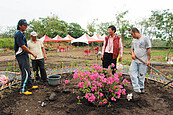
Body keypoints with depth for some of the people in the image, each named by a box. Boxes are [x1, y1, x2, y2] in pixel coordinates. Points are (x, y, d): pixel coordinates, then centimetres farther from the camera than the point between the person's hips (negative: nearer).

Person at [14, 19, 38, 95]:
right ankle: (23, 90, -1)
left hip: (25, 56, 10)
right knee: (25, 73, -9)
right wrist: (33, 54, -17)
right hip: (21, 56, -10)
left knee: (28, 71, 15)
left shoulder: (22, 34, 16)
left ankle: (29, 86, 27)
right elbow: (23, 46, -20)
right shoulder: (18, 34, -15)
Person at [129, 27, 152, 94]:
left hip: (143, 61, -6)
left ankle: (141, 88, 19)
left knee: (141, 75, 0)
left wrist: (148, 60, -10)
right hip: (135, 60, 6)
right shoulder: (134, 40, 15)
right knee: (132, 73, -5)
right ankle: (136, 89, -1)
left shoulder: (145, 39, -3)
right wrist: (132, 53, 0)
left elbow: (149, 50, -6)